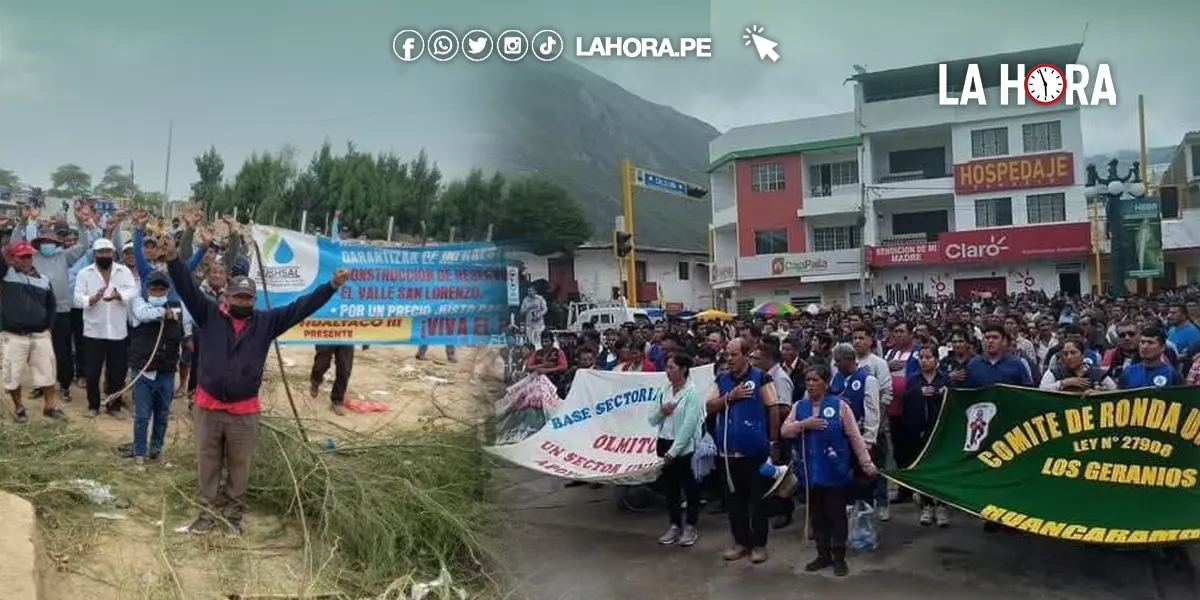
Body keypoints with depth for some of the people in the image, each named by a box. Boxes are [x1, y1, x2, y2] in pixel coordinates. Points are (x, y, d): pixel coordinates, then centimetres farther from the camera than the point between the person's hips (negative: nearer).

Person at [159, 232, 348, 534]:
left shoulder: (266, 321, 1)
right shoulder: (209, 314, 1)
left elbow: (300, 307, -2)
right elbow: (187, 289, -7)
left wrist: (332, 286, -9)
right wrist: (173, 258, -22)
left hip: (244, 412, 0)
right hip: (208, 407, 0)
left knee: (240, 467, 11)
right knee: (208, 465, 13)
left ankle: (233, 513, 27)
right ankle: (207, 512, 27)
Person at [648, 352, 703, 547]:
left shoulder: (692, 392, -11)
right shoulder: (666, 390, 8)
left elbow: (688, 426, -17)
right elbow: (652, 421, 13)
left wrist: (673, 452, -19)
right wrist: (660, 411, -9)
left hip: (685, 447, -6)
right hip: (664, 443, 6)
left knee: (689, 487, 5)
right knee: (669, 486, 11)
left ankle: (690, 527, 16)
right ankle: (674, 525, 22)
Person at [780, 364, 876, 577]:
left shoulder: (839, 405, -5)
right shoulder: (799, 406, 7)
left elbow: (854, 436, -3)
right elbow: (784, 431, 1)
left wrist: (866, 463, -5)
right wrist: (803, 424, -15)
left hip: (834, 471, -4)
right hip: (810, 471, 4)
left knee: (836, 515, 5)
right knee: (816, 515, 13)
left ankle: (839, 558, 17)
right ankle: (823, 555, 26)